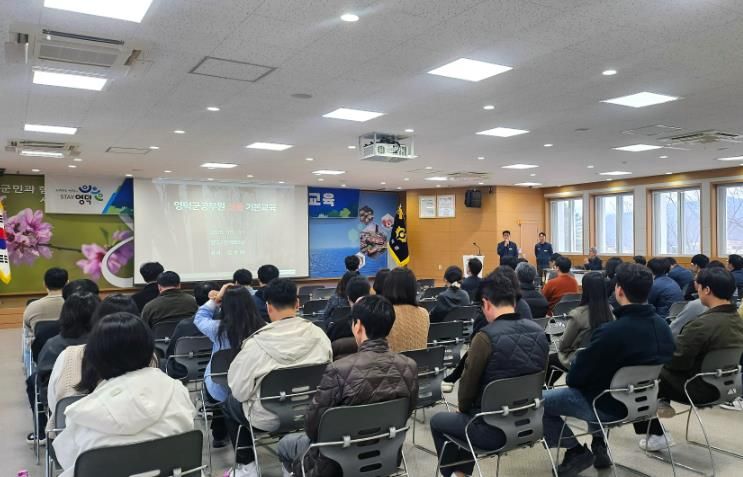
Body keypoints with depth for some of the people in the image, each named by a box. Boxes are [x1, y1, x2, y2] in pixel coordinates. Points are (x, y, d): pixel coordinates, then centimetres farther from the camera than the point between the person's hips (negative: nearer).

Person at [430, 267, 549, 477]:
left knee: (437, 421, 20)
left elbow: (468, 385, -12)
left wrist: (464, 410, 10)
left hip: (494, 429, -6)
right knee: (473, 416, 33)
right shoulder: (539, 332, -4)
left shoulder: (486, 337, -23)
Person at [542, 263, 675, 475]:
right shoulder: (662, 325, -6)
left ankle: (576, 451, 8)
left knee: (538, 401, 3)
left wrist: (572, 375, 4)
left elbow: (575, 378, -20)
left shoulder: (611, 331, -31)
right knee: (596, 386, 35)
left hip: (611, 405, -7)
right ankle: (599, 446, 29)